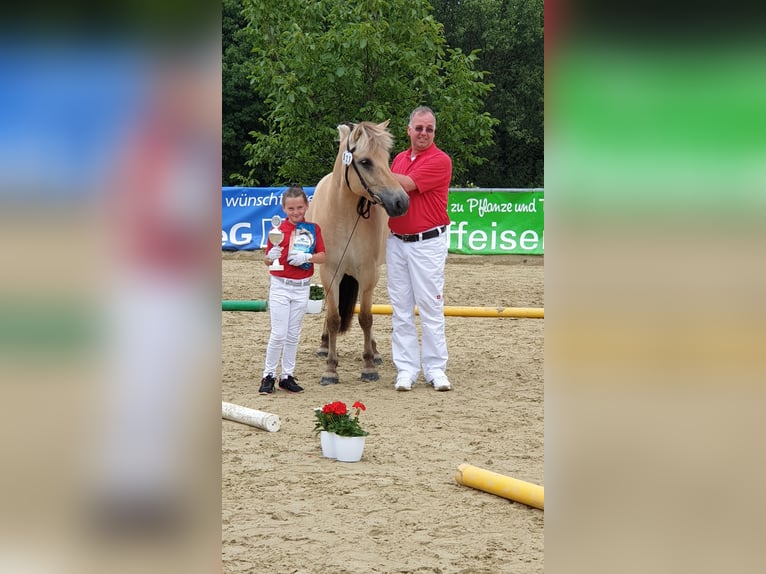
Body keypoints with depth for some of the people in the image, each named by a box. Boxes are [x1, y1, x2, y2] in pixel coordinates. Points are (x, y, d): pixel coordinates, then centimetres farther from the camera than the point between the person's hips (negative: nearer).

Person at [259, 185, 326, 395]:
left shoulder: (313, 229, 2)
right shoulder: (279, 230, -4)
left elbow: (322, 256, 0)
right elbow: (268, 261, -2)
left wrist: (307, 257, -18)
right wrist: (271, 256, -24)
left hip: (302, 287, 3)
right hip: (280, 285, -3)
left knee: (293, 335, 10)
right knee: (278, 334, -6)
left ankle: (287, 376, 18)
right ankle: (268, 376, 4)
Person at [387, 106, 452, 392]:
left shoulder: (440, 160, -8)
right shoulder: (399, 159, 14)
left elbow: (406, 184, -18)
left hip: (427, 242, -6)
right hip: (396, 241, 6)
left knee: (430, 307, -3)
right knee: (401, 309, 4)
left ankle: (435, 369, 4)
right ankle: (406, 369, 8)